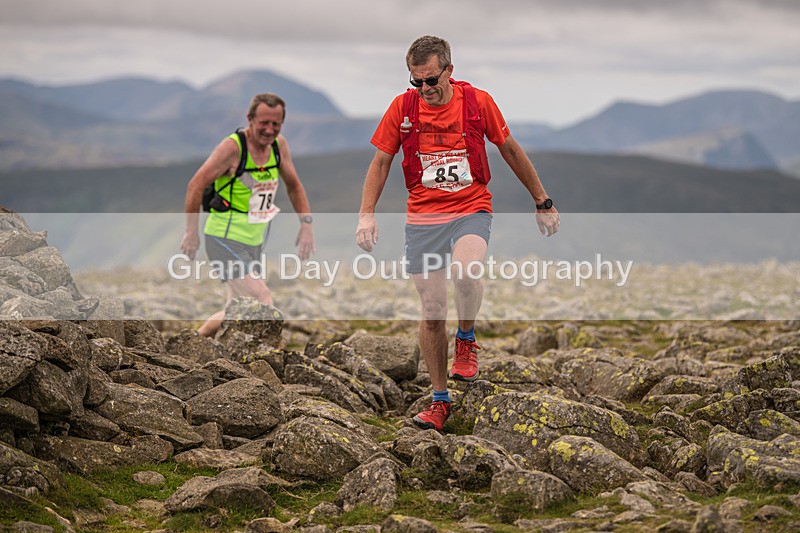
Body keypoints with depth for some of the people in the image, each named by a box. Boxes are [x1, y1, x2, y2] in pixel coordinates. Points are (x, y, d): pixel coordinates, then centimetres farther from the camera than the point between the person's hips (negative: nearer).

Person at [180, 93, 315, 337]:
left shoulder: (279, 145, 4)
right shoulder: (233, 147, -17)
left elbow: (294, 186, 17)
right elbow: (195, 186, -14)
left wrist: (306, 225, 6)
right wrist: (191, 233, -13)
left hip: (254, 242, 8)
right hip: (225, 240, -8)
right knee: (263, 303, -20)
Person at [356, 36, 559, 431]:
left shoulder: (478, 102, -3)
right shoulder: (402, 108, -1)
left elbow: (511, 151, 8)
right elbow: (380, 162, 7)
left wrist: (542, 202, 13)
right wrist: (367, 214, -4)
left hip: (471, 210, -2)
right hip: (422, 217, 2)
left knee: (464, 272, -32)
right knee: (431, 310, 0)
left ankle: (467, 338, -1)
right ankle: (439, 400, 15)